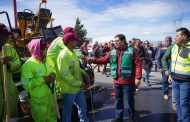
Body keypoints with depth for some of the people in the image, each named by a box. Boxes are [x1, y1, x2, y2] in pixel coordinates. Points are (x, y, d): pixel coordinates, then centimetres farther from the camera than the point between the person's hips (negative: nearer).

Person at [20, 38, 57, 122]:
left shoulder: (48, 61, 2)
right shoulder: (28, 65, -21)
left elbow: (53, 71, 18)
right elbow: (25, 84, -25)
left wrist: (53, 75, -6)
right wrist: (43, 79, -28)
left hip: (51, 96, 7)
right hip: (38, 100, -6)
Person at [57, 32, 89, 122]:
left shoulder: (73, 52, 7)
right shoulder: (63, 55, -22)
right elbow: (65, 74, -26)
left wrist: (83, 73, 2)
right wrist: (78, 83, -20)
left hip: (78, 87, 9)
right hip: (69, 89, -9)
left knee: (82, 106, 22)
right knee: (67, 111, 12)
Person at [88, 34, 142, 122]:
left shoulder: (131, 51, -8)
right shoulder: (112, 52, 7)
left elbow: (138, 64, -11)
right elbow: (103, 59, 5)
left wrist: (138, 78, -16)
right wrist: (93, 60, -9)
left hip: (128, 81, -5)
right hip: (117, 81, 5)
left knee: (129, 99, 9)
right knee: (118, 99, 16)